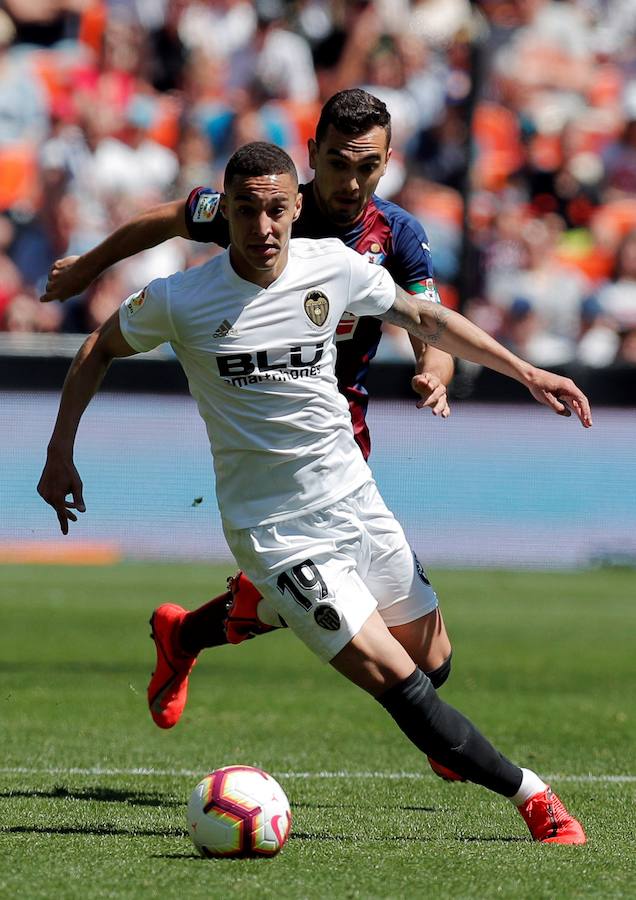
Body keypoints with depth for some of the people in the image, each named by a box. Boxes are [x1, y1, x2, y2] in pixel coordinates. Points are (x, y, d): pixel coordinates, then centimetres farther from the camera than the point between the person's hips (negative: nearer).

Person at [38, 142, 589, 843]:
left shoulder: (334, 267, -4)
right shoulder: (179, 301, -12)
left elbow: (425, 320, 12)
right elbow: (99, 350, 6)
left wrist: (525, 372, 9)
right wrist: (60, 453, 4)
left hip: (354, 498, 5)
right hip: (276, 533, -5)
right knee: (397, 681, -14)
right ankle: (529, 793, -2)